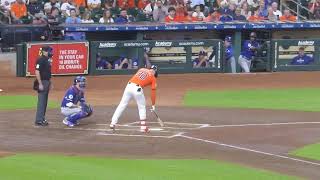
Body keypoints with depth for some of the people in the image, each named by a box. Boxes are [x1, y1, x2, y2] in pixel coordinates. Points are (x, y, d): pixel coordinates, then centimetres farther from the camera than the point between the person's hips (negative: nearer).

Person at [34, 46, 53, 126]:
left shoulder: (48, 59, 14)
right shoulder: (40, 60, -15)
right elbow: (37, 72, -20)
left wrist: (49, 83, 20)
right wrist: (40, 84, -23)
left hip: (47, 82, 10)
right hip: (42, 83, -10)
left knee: (44, 102, 13)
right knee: (41, 102, -8)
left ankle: (42, 119, 20)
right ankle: (39, 120, -7)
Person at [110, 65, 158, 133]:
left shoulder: (141, 69, 24)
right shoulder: (153, 78, 11)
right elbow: (153, 92, 8)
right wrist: (153, 105, 11)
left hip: (129, 86, 4)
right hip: (137, 89, -4)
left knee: (122, 105, 9)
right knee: (142, 107, 14)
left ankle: (113, 123, 7)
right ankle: (143, 127, 13)